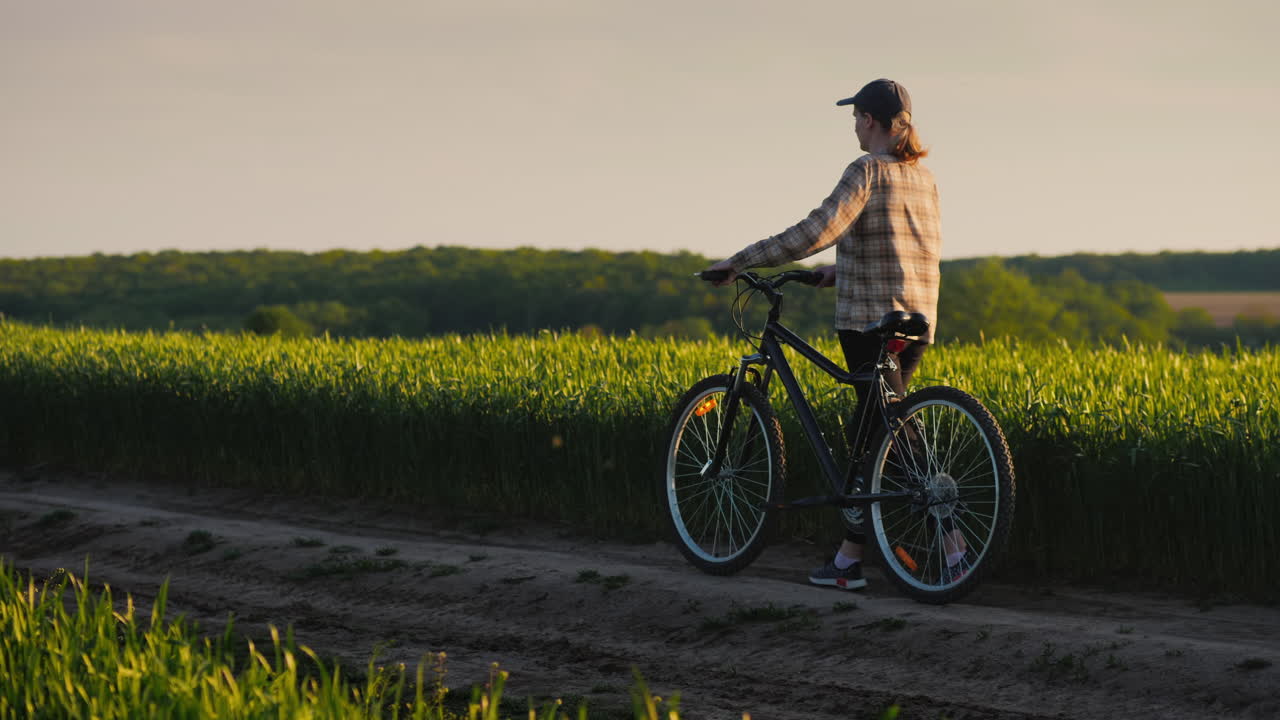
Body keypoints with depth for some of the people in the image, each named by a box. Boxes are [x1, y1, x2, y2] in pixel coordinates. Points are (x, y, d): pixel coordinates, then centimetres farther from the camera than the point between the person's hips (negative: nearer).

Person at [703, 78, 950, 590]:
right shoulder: (923, 176, 14)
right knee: (867, 436, 12)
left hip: (870, 319, -8)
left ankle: (953, 551, -15)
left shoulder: (867, 173, -11)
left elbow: (816, 232, -22)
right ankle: (849, 558, 14)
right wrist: (841, 271, 27)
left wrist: (740, 261, -15)